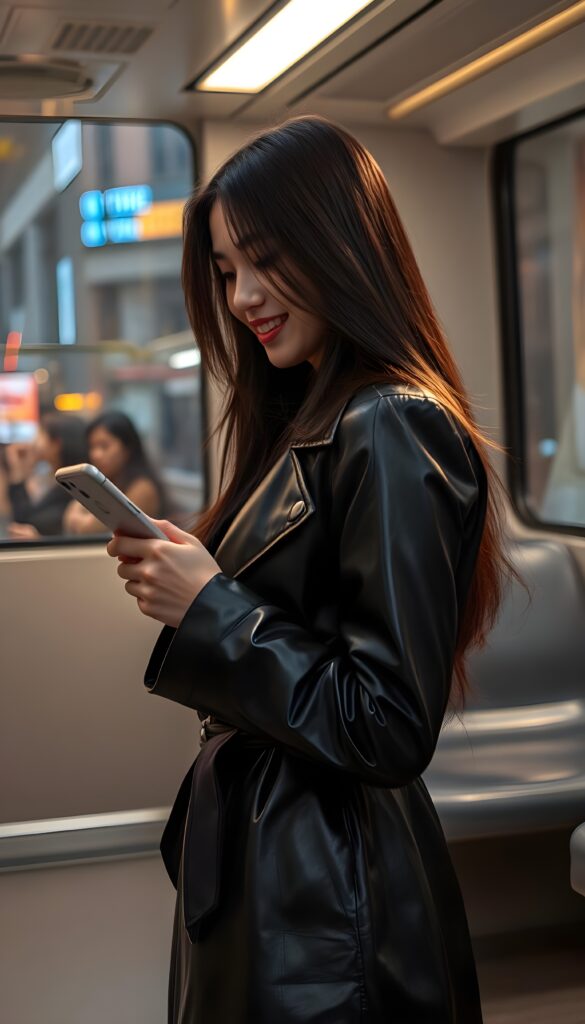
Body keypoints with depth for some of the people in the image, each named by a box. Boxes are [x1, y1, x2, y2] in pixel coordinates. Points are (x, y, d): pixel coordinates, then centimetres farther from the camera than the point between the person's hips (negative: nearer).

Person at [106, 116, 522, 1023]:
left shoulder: (391, 435, -21)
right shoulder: (307, 422, 9)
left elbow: (392, 727, -23)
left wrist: (209, 605, -21)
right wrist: (174, 574, 0)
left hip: (325, 899, -9)